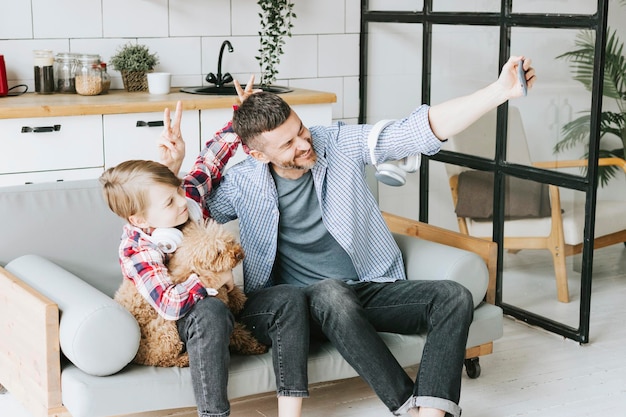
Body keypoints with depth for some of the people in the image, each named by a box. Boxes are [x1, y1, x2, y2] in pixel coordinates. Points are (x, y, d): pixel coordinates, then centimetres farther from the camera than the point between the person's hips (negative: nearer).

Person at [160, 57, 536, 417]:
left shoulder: (341, 144, -2)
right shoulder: (242, 184, 0)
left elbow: (420, 130, -10)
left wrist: (499, 91, -21)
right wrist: (172, 167, -11)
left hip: (376, 290, 2)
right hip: (312, 304, -2)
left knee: (455, 298, -22)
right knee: (332, 293, -38)